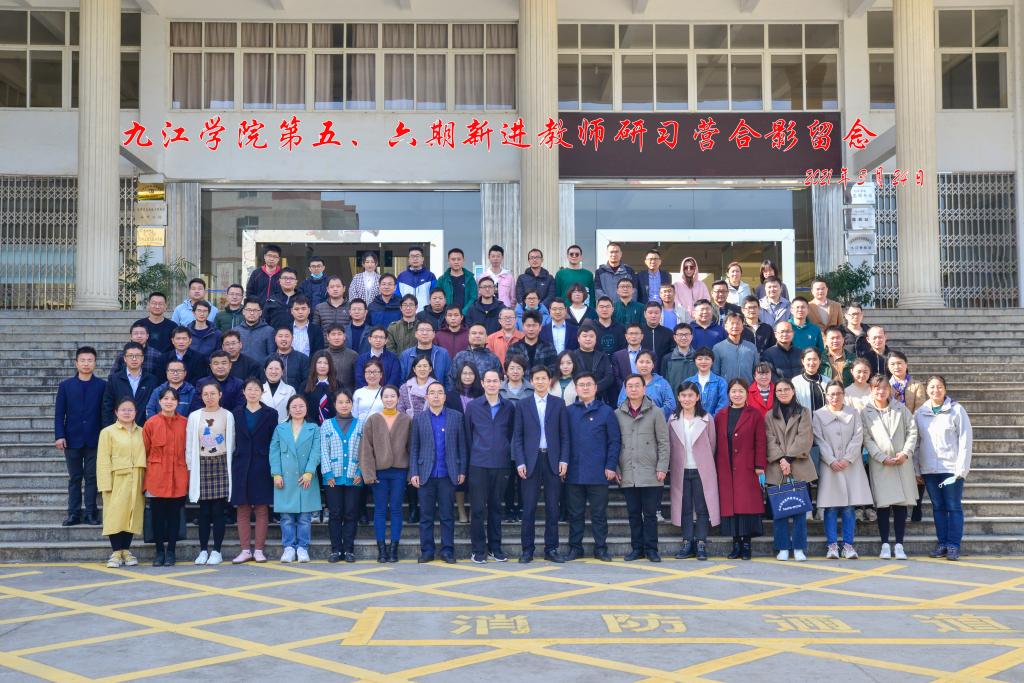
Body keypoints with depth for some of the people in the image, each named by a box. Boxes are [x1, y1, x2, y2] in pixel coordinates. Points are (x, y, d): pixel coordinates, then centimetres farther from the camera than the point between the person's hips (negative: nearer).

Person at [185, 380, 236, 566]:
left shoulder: (227, 416, 5)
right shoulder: (194, 417, 8)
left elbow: (231, 442, 7)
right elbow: (189, 444, 8)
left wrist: (229, 465, 2)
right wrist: (190, 466, 4)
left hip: (221, 464, -1)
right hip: (201, 464, 1)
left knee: (218, 510, -2)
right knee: (204, 510, 2)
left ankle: (216, 551, 4)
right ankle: (203, 550, 9)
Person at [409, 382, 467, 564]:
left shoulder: (456, 417, 5)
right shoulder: (419, 419, 7)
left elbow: (462, 445, 4)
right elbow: (414, 448, 5)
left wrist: (462, 471, 0)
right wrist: (413, 473, -2)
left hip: (448, 474, -1)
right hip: (425, 474, 1)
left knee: (447, 516, 4)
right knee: (426, 516, 4)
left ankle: (447, 551, 11)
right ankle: (427, 551, 12)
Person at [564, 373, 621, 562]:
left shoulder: (606, 411, 3)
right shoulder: (569, 412, 8)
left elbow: (615, 441, 1)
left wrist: (610, 466, -6)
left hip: (598, 473, -1)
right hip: (573, 472, 2)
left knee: (599, 513, 5)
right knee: (575, 513, 7)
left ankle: (601, 548, 14)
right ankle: (575, 548, 16)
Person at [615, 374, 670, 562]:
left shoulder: (655, 412, 2)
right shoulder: (618, 414, 7)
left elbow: (663, 442, 0)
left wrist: (662, 468, -6)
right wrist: (616, 469, 3)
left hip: (650, 474, -2)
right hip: (627, 475, 2)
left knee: (650, 513, 2)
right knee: (633, 513, 7)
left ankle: (651, 549, 10)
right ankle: (637, 548, 16)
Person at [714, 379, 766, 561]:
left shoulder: (755, 415, 3)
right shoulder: (720, 416, 11)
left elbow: (760, 443, -1)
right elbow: (716, 443, 11)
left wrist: (760, 467, -8)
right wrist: (715, 468, 5)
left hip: (747, 469, -3)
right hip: (726, 469, 3)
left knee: (747, 505, -5)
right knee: (730, 505, 1)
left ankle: (746, 544, 0)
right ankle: (736, 544, 7)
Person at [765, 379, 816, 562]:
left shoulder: (803, 413, 9)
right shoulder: (770, 415, 12)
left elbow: (805, 438, -3)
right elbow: (770, 440, 2)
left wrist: (789, 458, -12)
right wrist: (781, 459, -13)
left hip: (799, 468, -1)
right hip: (777, 469, 1)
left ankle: (799, 548, 4)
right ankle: (783, 548, 8)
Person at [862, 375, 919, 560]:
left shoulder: (901, 409, 8)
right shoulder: (865, 412, 2)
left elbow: (912, 431, 5)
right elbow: (866, 439, -3)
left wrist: (906, 453, -8)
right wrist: (882, 458, -11)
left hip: (903, 462, 2)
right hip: (879, 463, -1)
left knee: (901, 504, 1)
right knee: (883, 505, -1)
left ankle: (899, 545, 8)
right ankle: (885, 545, 6)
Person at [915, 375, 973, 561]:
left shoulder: (956, 410, -3)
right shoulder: (920, 413, 6)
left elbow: (966, 439, -5)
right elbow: (915, 441, 9)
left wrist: (961, 468, -10)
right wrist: (916, 469, 5)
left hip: (951, 468, -3)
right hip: (929, 469, 3)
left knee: (953, 507, -1)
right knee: (938, 507, 9)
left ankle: (953, 545, 3)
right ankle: (942, 543, 15)